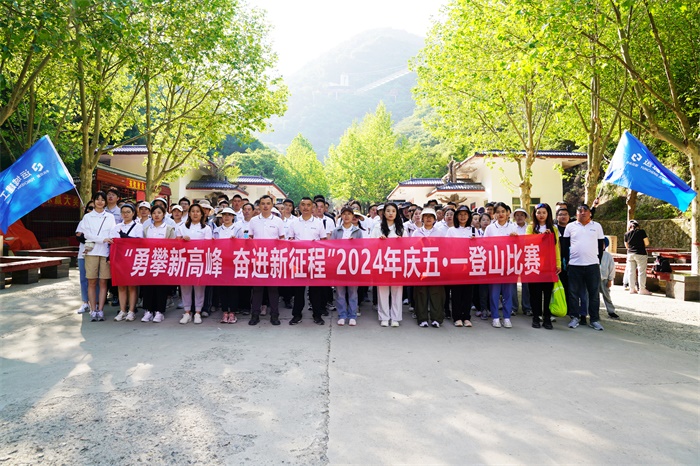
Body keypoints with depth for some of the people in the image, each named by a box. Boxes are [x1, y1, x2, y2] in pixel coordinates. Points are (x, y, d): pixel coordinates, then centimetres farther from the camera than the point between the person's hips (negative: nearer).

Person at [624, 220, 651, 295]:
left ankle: (632, 289, 11)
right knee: (641, 272, 2)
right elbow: (647, 243, -3)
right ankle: (642, 289, 3)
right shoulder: (641, 232, -5)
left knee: (631, 272, 8)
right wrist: (641, 244, 15)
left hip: (630, 254, 4)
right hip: (640, 254, -4)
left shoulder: (626, 234, 4)